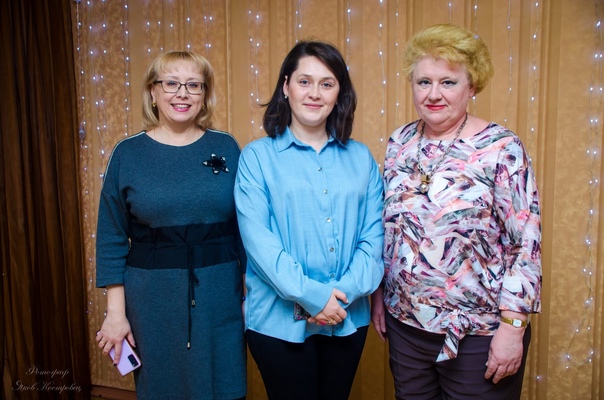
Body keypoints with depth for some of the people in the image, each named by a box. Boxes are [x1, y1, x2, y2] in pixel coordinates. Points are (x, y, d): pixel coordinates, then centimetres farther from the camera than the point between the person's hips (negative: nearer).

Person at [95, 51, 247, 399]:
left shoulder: (226, 147, 0)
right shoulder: (128, 153, -2)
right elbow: (112, 240, 0)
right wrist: (115, 313, -3)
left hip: (220, 297, 1)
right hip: (153, 301, 0)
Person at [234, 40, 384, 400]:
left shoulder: (360, 158, 6)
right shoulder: (258, 156, -3)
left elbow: (374, 234, 1)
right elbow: (257, 237, -12)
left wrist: (348, 290, -13)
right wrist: (311, 294, -18)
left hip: (348, 318, 3)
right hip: (280, 318, -3)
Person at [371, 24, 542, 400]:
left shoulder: (502, 148, -13)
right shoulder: (400, 142, 2)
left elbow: (527, 243, -13)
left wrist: (513, 325, -15)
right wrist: (379, 293, 9)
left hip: (480, 330, -4)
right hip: (405, 322, 5)